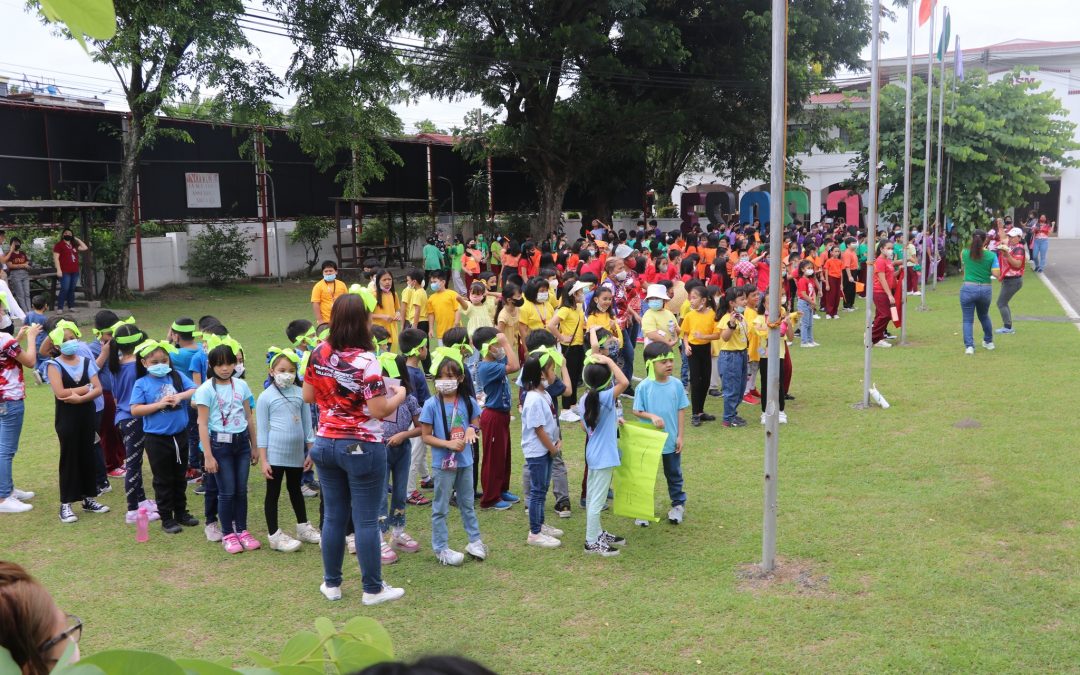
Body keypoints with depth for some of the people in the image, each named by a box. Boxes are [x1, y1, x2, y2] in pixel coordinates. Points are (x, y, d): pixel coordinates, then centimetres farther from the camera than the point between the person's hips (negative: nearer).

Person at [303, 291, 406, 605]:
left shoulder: (318, 354, 0)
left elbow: (308, 396, 10)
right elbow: (379, 410, -21)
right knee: (366, 520, 4)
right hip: (361, 448, -6)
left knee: (333, 516, 15)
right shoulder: (366, 361, -20)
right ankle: (373, 589, 14)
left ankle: (331, 584, 26)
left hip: (325, 444, 6)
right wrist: (400, 395, -3)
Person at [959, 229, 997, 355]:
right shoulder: (991, 256, -5)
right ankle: (989, 342, 39)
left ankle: (969, 346, -12)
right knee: (984, 316, 25)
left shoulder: (964, 253, -3)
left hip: (968, 288, -2)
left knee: (968, 319, 2)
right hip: (986, 289, 2)